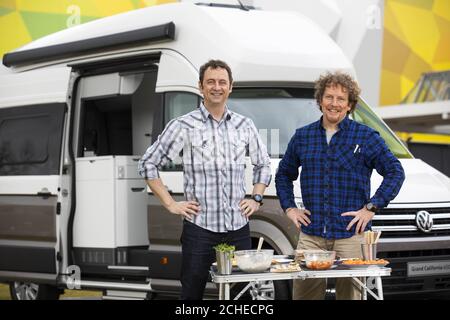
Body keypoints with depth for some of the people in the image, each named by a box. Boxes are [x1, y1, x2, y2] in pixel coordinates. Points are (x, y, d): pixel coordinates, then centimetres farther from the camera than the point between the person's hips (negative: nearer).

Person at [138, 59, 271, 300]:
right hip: (199, 227, -3)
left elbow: (263, 164, 24)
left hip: (239, 228, 4)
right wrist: (170, 204, -4)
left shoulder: (244, 125, 10)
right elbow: (148, 164, 1)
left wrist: (256, 198, 10)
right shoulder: (183, 126, -2)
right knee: (192, 294, 2)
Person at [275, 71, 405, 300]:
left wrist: (372, 207, -7)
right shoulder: (302, 137, 12)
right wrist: (289, 208, 11)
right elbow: (283, 173, 24)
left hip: (350, 235, -2)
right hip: (310, 235, 3)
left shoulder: (366, 137, 2)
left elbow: (395, 172, 1)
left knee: (349, 293, 1)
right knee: (303, 292, 0)